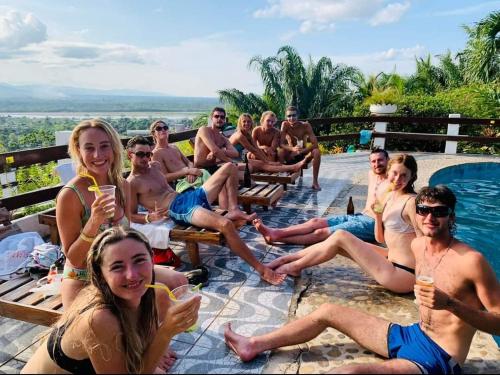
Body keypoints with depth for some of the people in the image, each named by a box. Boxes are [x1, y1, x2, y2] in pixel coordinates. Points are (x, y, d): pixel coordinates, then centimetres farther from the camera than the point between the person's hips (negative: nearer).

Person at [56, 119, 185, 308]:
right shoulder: (70, 195, -20)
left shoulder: (122, 186, -2)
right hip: (83, 281, -5)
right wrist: (94, 222, -31)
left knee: (179, 282, -1)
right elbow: (73, 259, -17)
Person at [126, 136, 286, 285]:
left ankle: (233, 210, -4)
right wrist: (150, 217, -21)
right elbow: (131, 216, -4)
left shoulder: (154, 166, 21)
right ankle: (261, 269, -26)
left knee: (229, 167, 10)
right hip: (180, 210, -10)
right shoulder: (131, 183, -2)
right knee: (225, 225, -36)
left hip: (191, 195, 10)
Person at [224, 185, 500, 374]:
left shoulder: (472, 260, -18)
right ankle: (255, 345, 18)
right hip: (411, 335, 8)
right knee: (328, 311, 9)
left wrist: (450, 304, -28)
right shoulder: (417, 245, 3)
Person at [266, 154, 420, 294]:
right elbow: (380, 239, 9)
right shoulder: (390, 197, 8)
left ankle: (293, 267, 4)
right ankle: (287, 259, 15)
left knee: (340, 236, -11)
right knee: (337, 244, 4)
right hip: (392, 259, 8)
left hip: (403, 274, -8)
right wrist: (378, 216, -7)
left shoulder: (411, 202, -17)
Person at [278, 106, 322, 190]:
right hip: (291, 155, 0)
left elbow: (315, 144, -22)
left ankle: (315, 181, -20)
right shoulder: (285, 125, -15)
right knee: (280, 151, -30)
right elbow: (281, 144, -22)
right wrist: (293, 149, -41)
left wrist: (302, 151, -38)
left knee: (316, 152, -28)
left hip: (303, 154, 0)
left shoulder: (305, 125, -16)